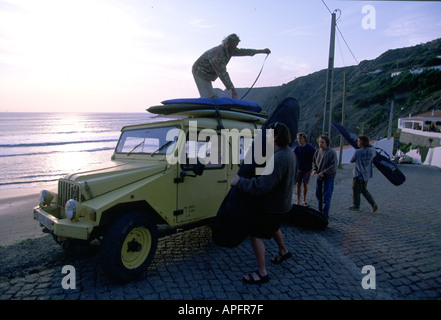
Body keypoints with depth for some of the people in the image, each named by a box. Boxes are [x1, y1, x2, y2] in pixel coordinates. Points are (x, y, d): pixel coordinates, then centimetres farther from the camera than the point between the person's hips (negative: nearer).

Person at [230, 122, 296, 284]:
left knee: (256, 234, -1)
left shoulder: (278, 158, -33)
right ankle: (283, 251, 53)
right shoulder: (288, 152, 2)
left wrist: (239, 182, -26)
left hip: (273, 206, -10)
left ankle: (262, 273, 8)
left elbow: (262, 185, -39)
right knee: (272, 226, 33)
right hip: (282, 202, 10)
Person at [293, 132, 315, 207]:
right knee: (298, 185, 4)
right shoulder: (296, 148, -4)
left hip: (307, 169, -1)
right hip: (298, 169, 2)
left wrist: (312, 168, -6)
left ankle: (304, 200, 26)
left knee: (305, 185, 9)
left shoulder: (310, 148, -11)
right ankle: (298, 201, 15)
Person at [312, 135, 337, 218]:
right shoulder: (318, 151, 5)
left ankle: (325, 213, 8)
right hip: (319, 176, 7)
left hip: (328, 177, -7)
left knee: (326, 196, -2)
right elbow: (314, 161, 18)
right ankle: (320, 211, 30)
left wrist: (324, 173, -21)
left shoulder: (332, 152, -15)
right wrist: (314, 169, -1)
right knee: (318, 194, 15)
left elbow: (333, 166, -18)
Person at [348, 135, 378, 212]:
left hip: (358, 175, -6)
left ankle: (356, 206, 23)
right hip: (367, 175, 6)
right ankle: (373, 204, 14)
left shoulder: (357, 152, -22)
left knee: (356, 190, 11)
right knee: (364, 190, 23)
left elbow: (352, 161, -8)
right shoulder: (372, 151, -5)